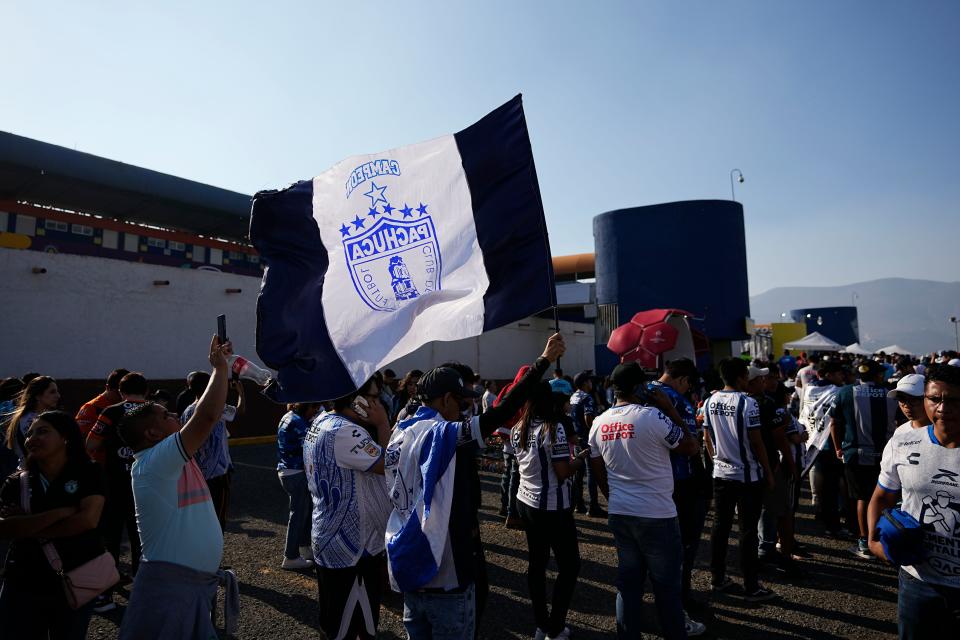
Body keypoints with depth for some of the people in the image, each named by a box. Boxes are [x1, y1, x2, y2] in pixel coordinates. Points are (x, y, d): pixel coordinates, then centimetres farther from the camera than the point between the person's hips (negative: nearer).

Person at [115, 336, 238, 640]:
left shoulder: (170, 461, 8)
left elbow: (204, 415, 14)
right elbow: (207, 415, -31)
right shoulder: (153, 461, -20)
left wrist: (222, 368, 8)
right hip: (170, 586, -9)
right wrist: (220, 367, -19)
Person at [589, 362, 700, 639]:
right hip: (656, 515, -5)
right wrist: (671, 409, -4)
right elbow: (692, 448, -6)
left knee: (628, 581, 17)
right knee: (666, 585, 11)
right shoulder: (653, 416, -18)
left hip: (619, 513, 6)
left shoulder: (599, 423, 1)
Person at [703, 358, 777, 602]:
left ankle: (718, 579, 22)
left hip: (721, 473, 5)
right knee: (748, 531, 3)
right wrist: (768, 472, -2)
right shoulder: (747, 403, -16)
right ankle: (752, 587, 13)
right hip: (748, 475, -5)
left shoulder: (710, 402, 2)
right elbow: (756, 442, -14)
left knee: (720, 526, 12)